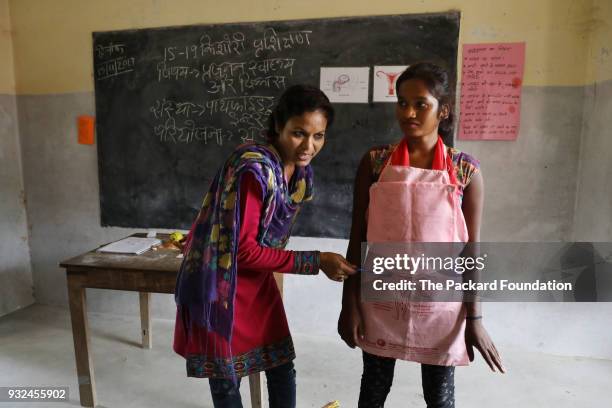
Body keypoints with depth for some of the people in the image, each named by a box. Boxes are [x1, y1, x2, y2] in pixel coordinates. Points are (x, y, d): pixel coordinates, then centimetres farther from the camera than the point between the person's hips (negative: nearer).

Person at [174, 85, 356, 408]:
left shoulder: (300, 171, -3)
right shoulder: (254, 169, -29)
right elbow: (243, 250, -27)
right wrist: (316, 262, -25)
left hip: (258, 280, 7)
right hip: (220, 283, -7)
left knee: (282, 367, 15)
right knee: (227, 378, 12)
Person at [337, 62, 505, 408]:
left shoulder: (466, 170, -6)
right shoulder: (375, 162, -5)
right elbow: (358, 238, -2)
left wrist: (475, 318, -2)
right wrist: (350, 302, -2)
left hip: (439, 305, 0)